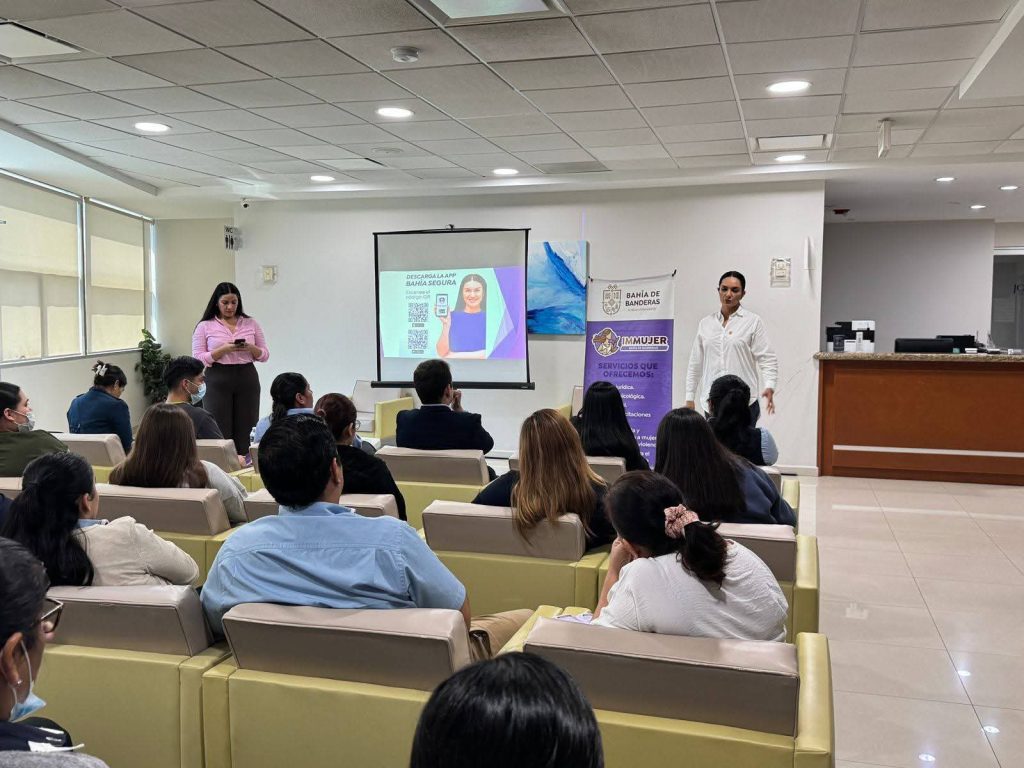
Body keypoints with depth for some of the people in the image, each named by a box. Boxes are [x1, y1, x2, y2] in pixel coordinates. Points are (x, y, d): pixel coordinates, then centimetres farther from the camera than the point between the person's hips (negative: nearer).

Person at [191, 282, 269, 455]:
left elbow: (264, 355, 10)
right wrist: (223, 350, -16)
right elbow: (198, 360, -2)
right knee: (219, 433, -6)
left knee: (246, 432, -1)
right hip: (218, 382, -2)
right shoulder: (204, 326, 4)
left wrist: (251, 348, -11)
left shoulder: (251, 324, 10)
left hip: (247, 380, 2)